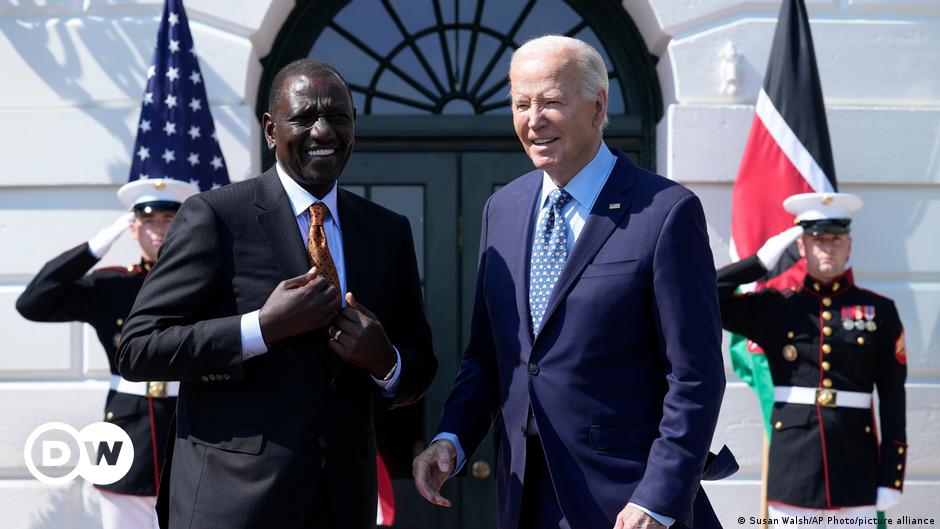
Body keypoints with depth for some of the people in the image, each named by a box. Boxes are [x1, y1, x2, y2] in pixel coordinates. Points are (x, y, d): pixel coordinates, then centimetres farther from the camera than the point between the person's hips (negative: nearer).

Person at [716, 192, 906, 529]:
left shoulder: (880, 312, 4)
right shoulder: (773, 308, 6)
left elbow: (893, 399, 3)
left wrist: (891, 476, -2)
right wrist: (762, 261, -1)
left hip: (856, 470, 0)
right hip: (793, 470, 0)